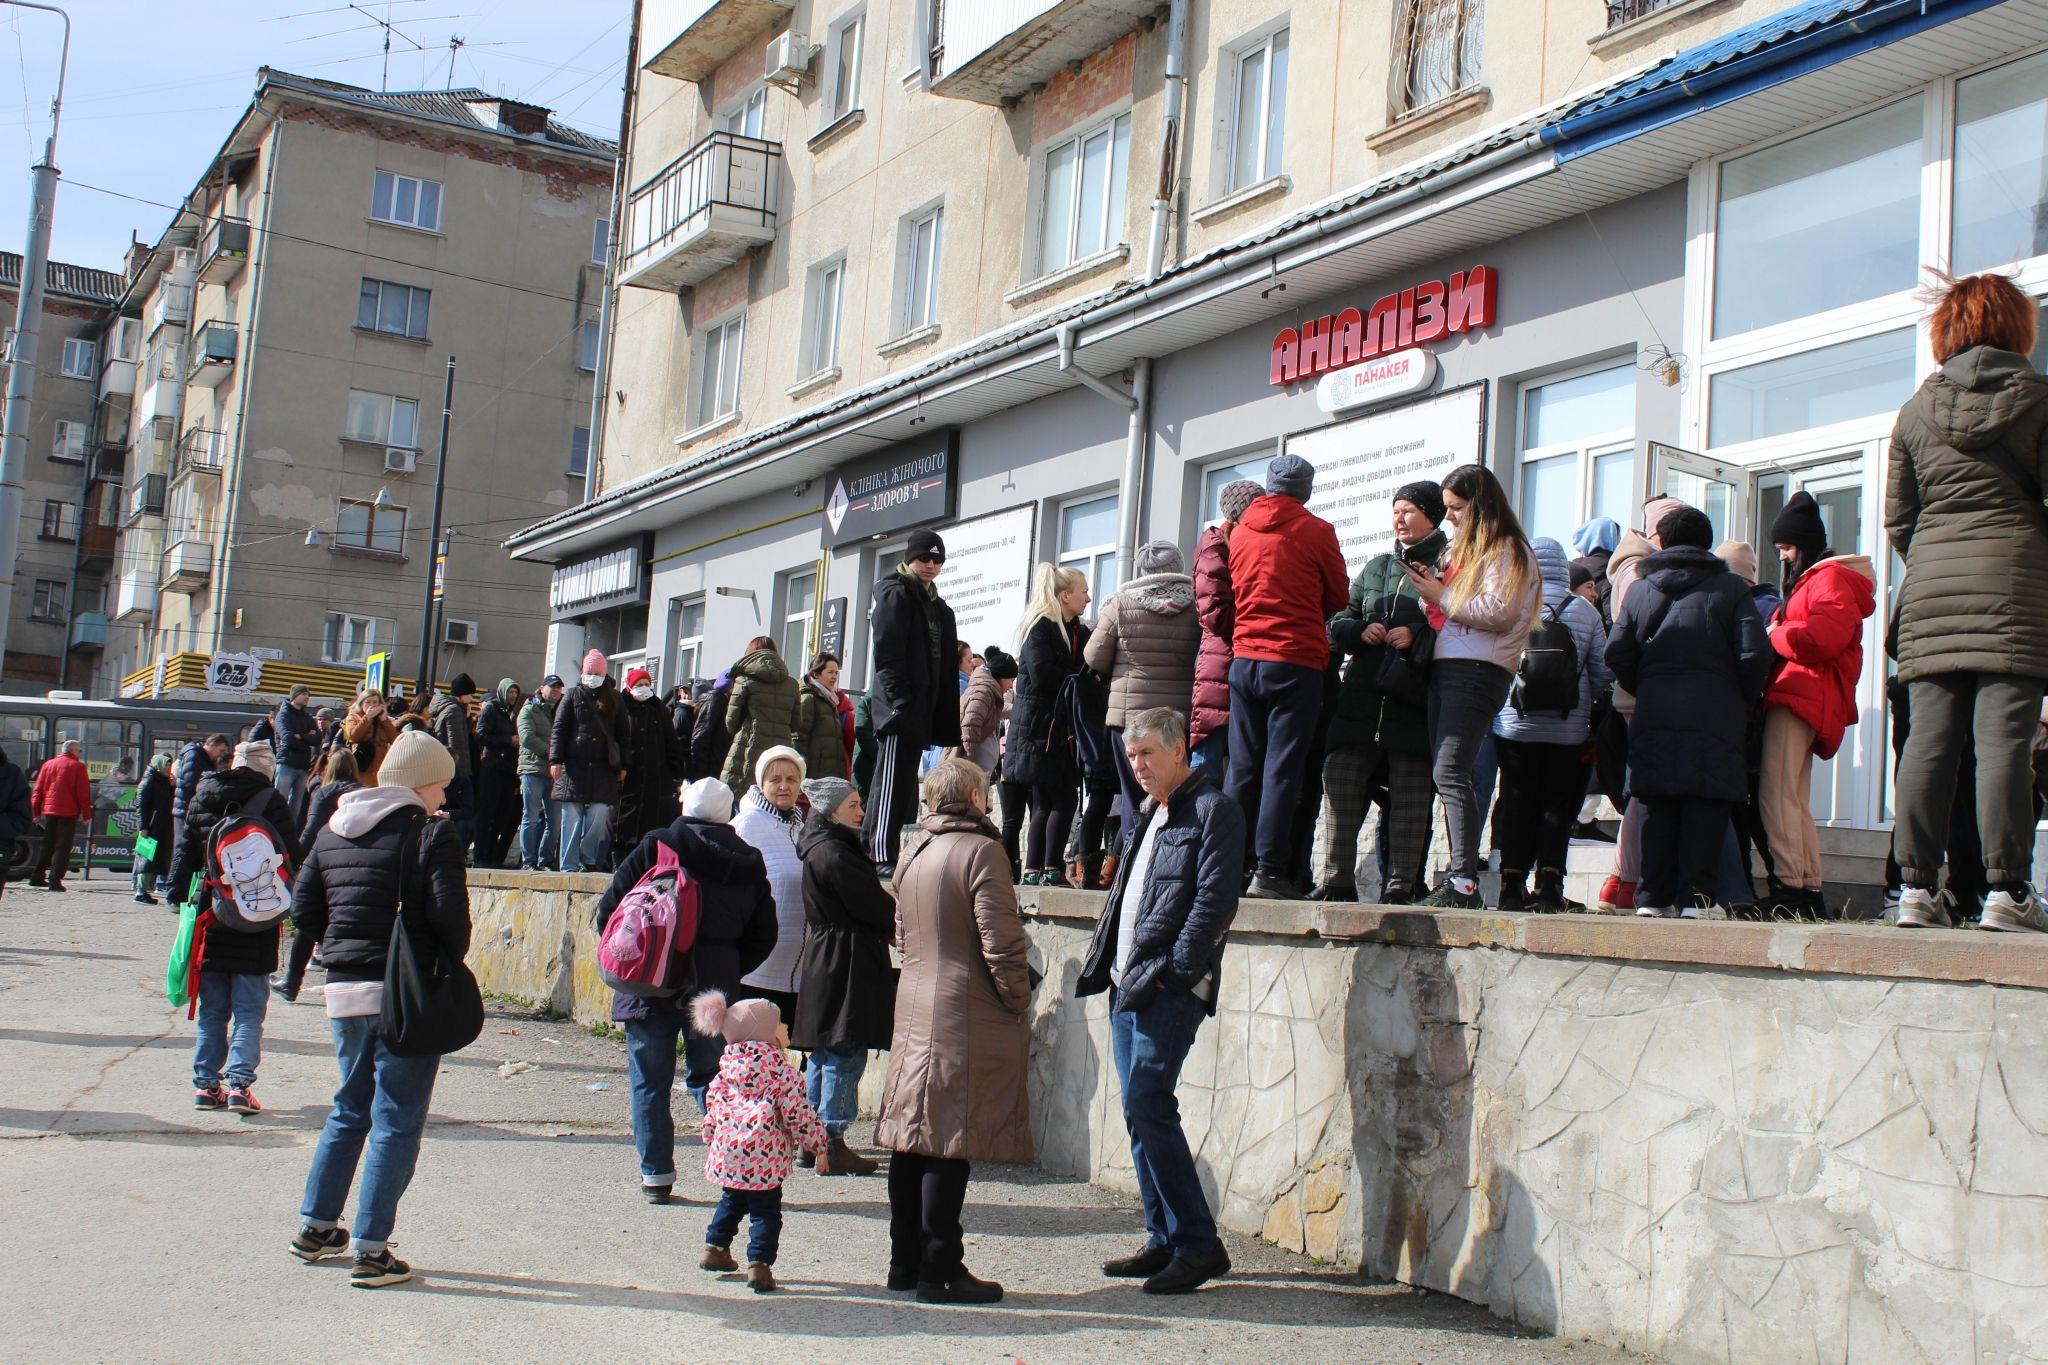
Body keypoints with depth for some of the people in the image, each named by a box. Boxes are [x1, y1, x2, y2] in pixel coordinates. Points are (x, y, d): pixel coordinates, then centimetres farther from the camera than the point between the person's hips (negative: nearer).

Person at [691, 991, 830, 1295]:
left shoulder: (726, 1068, 10)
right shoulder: (780, 1071, -8)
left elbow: (712, 1110, 17)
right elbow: (798, 1113, -9)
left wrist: (710, 1140, 32)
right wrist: (817, 1144, 2)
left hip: (726, 1154, 6)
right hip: (764, 1156, -6)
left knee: (731, 1201, 26)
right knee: (766, 1210, 0)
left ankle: (715, 1249, 34)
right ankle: (759, 1264, -7)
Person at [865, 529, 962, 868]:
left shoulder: (938, 606, 22)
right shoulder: (896, 594, -4)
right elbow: (887, 653, -14)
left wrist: (946, 717, 13)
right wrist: (899, 700, -22)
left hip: (923, 708, 9)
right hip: (900, 705, -9)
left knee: (904, 781, 10)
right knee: (893, 780, -12)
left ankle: (872, 850, 14)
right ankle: (883, 856, -13)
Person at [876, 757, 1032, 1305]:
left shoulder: (910, 858, 13)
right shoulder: (980, 851, -12)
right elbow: (1000, 942, -16)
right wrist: (1018, 1001, -6)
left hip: (913, 1007, 8)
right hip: (966, 1014, -8)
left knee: (912, 1137, 12)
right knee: (950, 1142, -5)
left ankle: (905, 1262, 19)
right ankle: (940, 1271, -2)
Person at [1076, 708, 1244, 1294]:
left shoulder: (1213, 811, -7)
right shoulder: (1150, 816, 21)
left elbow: (1213, 903, -15)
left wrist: (1173, 972, -19)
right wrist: (1103, 960, 13)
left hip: (1169, 988, -9)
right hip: (1127, 986, 9)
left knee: (1147, 1105, -14)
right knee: (1140, 1109, 9)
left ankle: (1199, 1245, -6)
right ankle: (1164, 1241, 16)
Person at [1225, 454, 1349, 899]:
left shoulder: (1240, 531, 8)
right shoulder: (1315, 531, -3)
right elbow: (1339, 595, 7)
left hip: (1244, 658, 4)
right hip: (1297, 661, -4)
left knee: (1243, 768, 8)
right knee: (1282, 770, -4)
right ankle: (1270, 871, -7)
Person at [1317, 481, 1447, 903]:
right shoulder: (1377, 566, 21)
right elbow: (1338, 620, 20)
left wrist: (1418, 637, -17)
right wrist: (1360, 631, 0)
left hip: (1416, 701, -5)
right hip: (1363, 696, 5)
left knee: (1410, 793, -2)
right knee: (1341, 782, -1)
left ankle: (1400, 885, 4)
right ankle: (1337, 880, 6)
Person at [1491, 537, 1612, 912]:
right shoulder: (1585, 610, 0)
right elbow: (1603, 672, 2)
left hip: (1515, 726, 0)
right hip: (1569, 731, 0)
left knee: (1516, 803, 8)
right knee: (1558, 807, 6)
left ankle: (1513, 883, 6)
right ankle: (1549, 884, 1)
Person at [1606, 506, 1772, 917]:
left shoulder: (1639, 589, 11)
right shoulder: (1732, 589, 5)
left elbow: (1617, 654, 5)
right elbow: (1753, 655, -3)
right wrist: (1745, 701, 11)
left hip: (1653, 718, 3)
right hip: (1714, 722, -2)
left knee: (1657, 810, 6)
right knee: (1706, 810, -2)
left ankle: (1653, 898, 3)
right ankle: (1695, 898, -8)